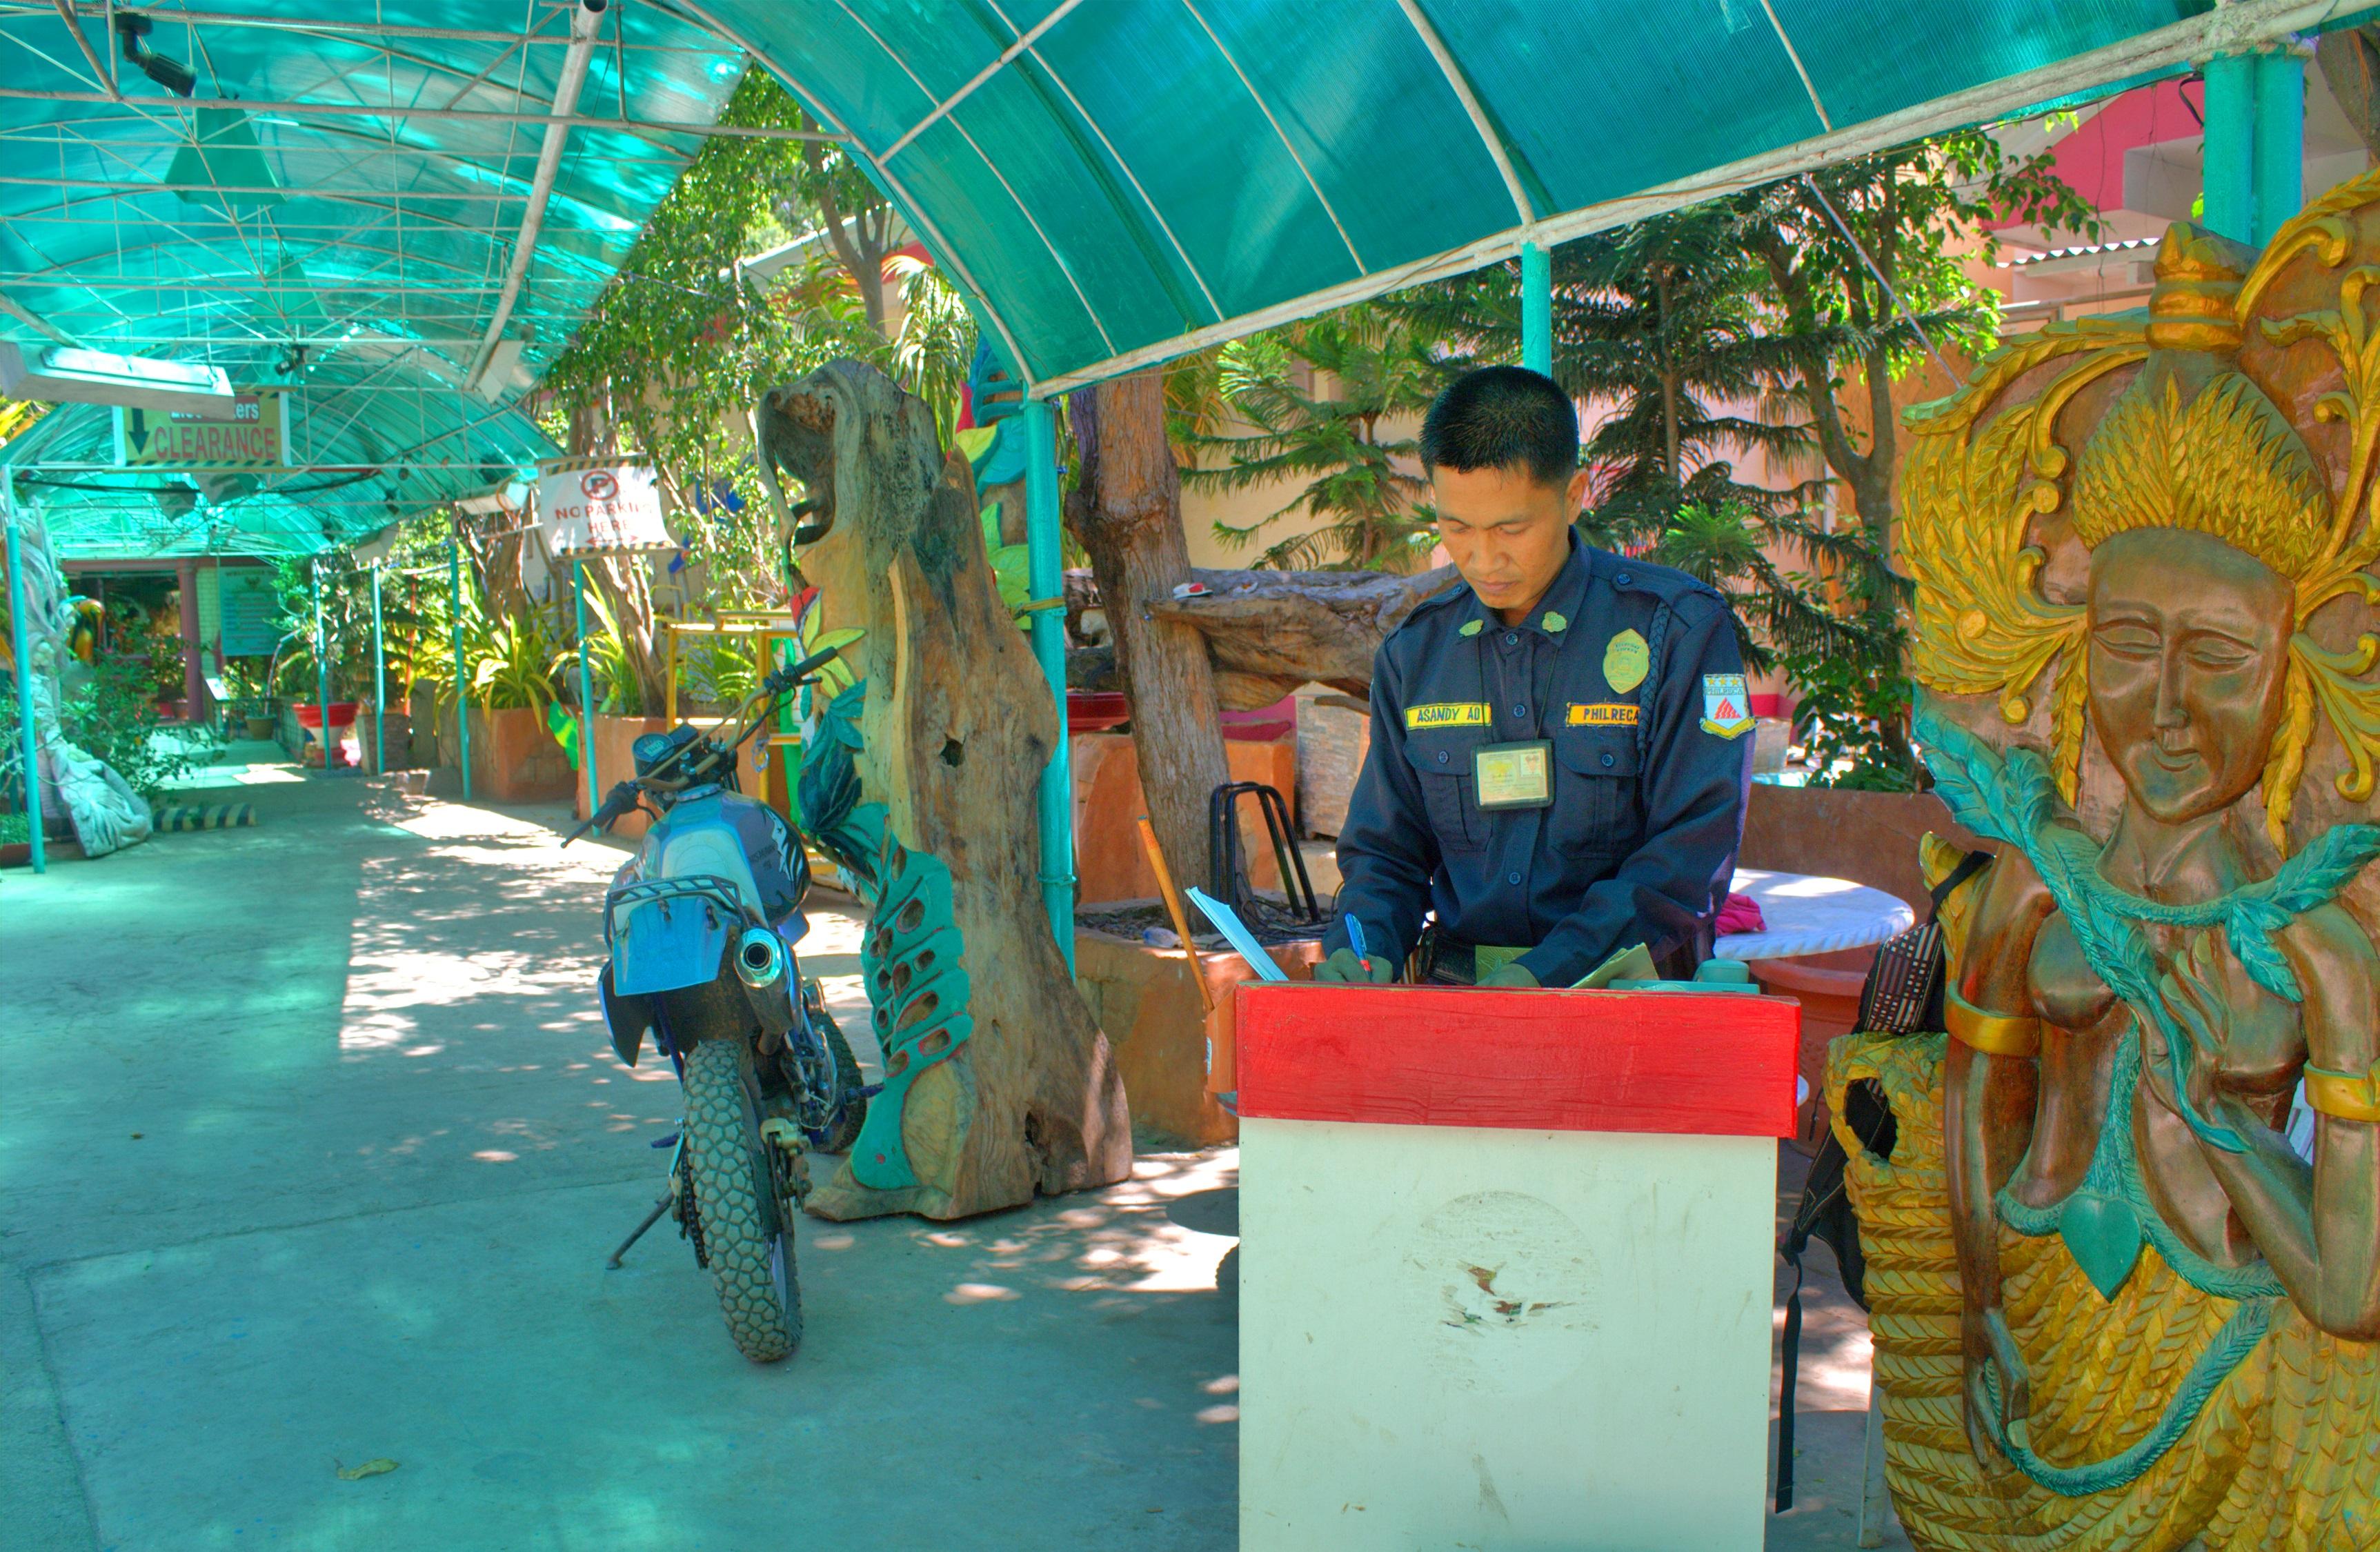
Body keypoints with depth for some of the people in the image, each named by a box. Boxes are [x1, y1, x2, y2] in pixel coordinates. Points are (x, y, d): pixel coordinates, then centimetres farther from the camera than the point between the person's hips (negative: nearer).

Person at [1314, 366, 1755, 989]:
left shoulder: (1680, 628, -4)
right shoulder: (1414, 652, 9)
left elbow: (1692, 853, -9)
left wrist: (1549, 971, -18)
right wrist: (1360, 948, -7)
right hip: (1451, 991, 2)